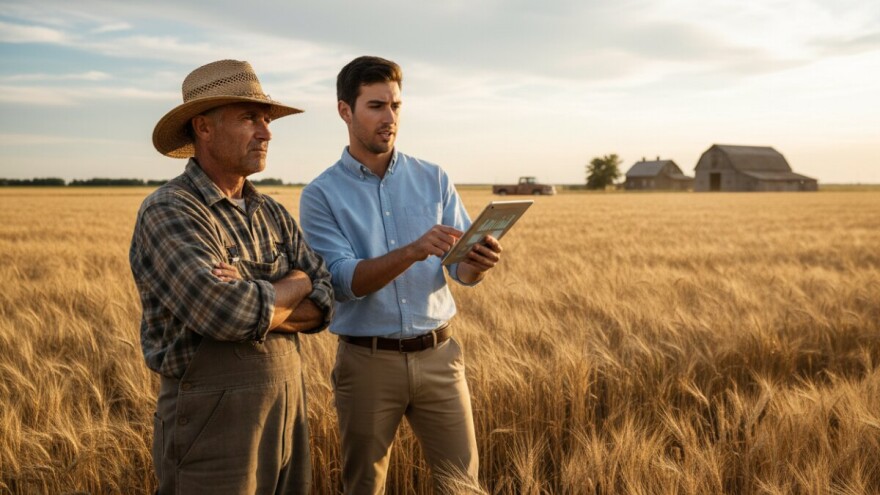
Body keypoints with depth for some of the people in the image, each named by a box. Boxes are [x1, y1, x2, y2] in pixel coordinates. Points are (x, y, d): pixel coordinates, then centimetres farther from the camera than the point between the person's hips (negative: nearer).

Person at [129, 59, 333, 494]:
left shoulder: (272, 214, 9)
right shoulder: (168, 213, -13)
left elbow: (324, 303, 2)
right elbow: (226, 315, -26)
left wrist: (255, 303, -16)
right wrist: (294, 285, -8)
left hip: (288, 409, 7)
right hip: (212, 419, -6)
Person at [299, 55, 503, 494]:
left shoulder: (433, 180, 3)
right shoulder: (321, 194, -5)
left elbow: (460, 268, 1)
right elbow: (341, 282, -16)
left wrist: (478, 263, -23)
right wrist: (412, 252, -31)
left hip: (437, 355, 2)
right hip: (367, 360, -2)